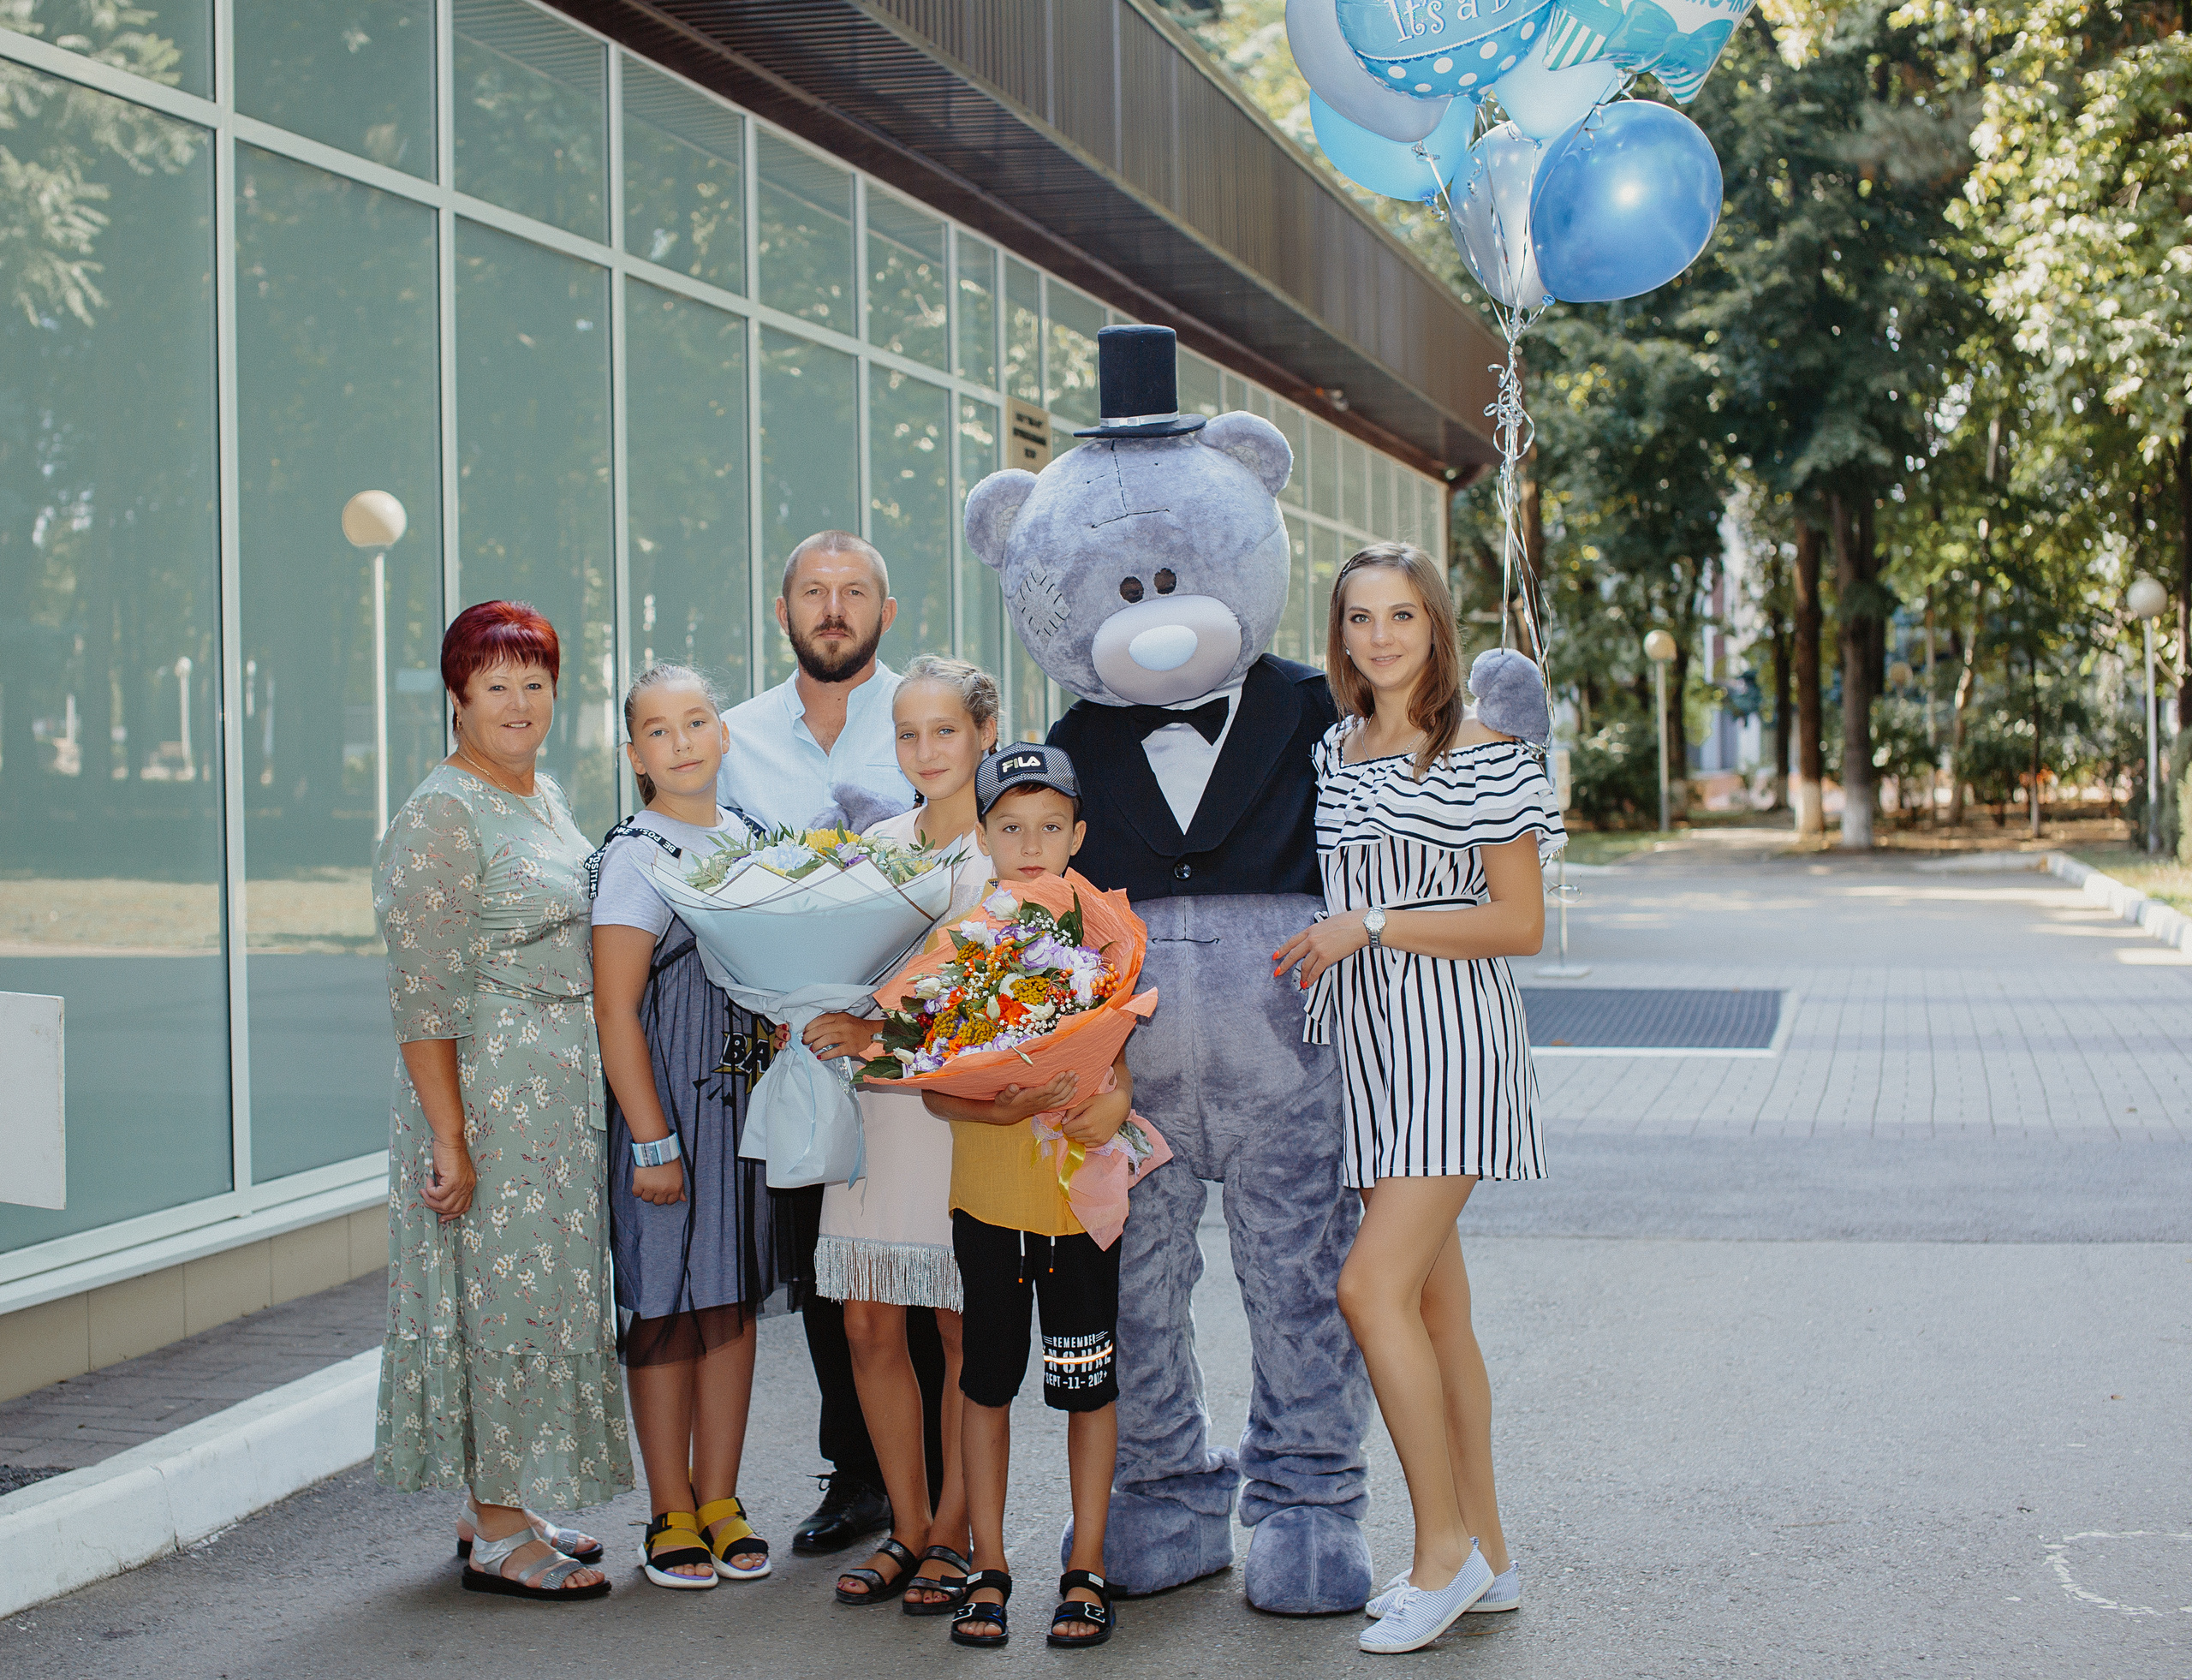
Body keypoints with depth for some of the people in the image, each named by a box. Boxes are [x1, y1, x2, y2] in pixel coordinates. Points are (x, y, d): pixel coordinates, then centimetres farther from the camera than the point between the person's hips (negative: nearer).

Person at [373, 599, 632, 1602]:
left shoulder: (546, 797, 13)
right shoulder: (441, 818, -14)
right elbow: (423, 994, -17)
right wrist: (449, 1138, -20)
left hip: (561, 1092, 9)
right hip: (487, 1093, -9)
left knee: (542, 1287, 12)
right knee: (504, 1290, -4)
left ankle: (505, 1508, 22)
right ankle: (497, 1538, 5)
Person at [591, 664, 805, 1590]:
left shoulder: (749, 838, 10)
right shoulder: (635, 855, -10)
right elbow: (615, 1009, -13)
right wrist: (652, 1140, -16)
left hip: (746, 1094, 6)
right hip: (663, 1097, -6)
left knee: (733, 1297, 10)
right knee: (666, 1306, 0)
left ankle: (721, 1500, 19)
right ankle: (671, 1513, 11)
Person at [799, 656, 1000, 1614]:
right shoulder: (876, 845, 13)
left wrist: (885, 1031, -20)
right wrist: (822, 1022, -3)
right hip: (877, 1105, 5)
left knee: (965, 1328, 2)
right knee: (869, 1324, 5)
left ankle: (954, 1536, 12)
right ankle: (908, 1528, 17)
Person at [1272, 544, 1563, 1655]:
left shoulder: (1482, 757, -6)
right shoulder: (1329, 754, 13)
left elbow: (1520, 923, -10)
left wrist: (1372, 924, -14)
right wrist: (1323, 941, 8)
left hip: (1451, 1034, -7)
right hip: (1364, 1038, 7)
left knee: (1372, 1284, -17)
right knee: (1434, 1300, 9)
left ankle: (1445, 1550, -6)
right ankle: (1486, 1554, 17)